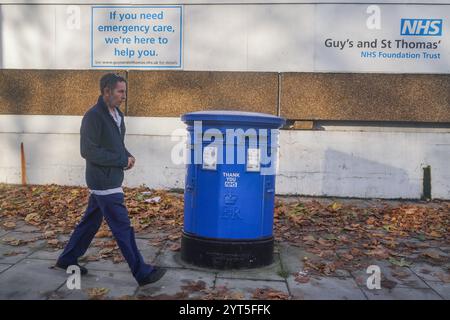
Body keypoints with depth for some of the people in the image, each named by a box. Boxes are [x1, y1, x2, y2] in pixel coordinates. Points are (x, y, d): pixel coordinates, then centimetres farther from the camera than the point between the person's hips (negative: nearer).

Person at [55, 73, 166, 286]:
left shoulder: (117, 114, 10)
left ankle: (67, 259, 36)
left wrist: (127, 156, 0)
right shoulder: (93, 116, -17)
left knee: (91, 221, 19)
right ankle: (142, 273, 4)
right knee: (123, 228, -4)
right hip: (104, 182, -9)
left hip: (109, 180, 9)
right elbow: (88, 151, -20)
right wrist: (122, 160, -17)